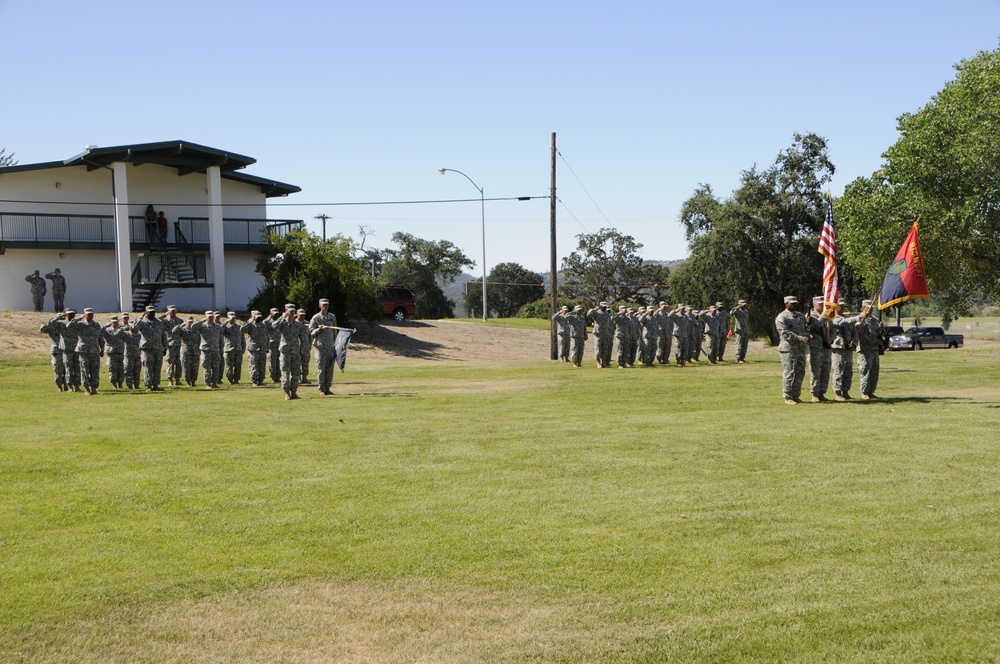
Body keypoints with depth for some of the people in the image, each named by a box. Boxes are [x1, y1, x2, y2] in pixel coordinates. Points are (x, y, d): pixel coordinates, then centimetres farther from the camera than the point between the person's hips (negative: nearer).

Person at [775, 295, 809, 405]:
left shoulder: (801, 316, 18)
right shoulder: (781, 317, -6)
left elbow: (806, 329, 18)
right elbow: (785, 333, -15)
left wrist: (807, 336, -6)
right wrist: (801, 338, -22)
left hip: (801, 349, 7)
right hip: (788, 349, -7)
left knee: (800, 373, 9)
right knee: (789, 373, -6)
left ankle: (796, 395, 17)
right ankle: (787, 397, 0)